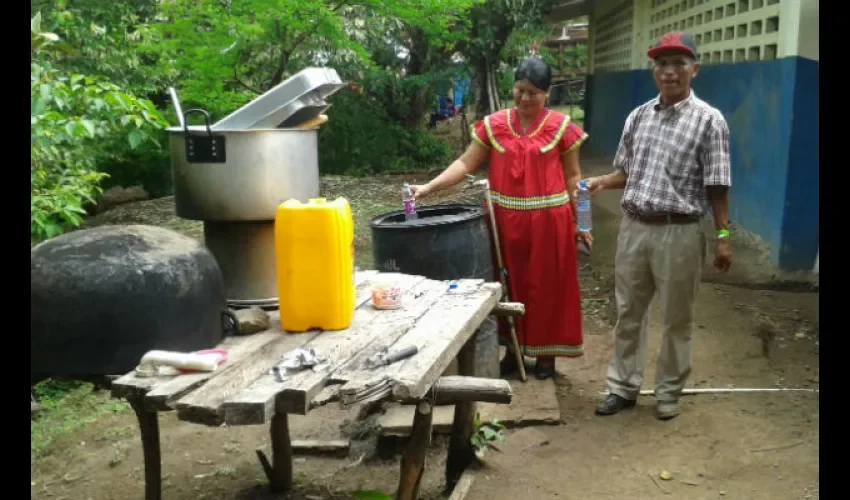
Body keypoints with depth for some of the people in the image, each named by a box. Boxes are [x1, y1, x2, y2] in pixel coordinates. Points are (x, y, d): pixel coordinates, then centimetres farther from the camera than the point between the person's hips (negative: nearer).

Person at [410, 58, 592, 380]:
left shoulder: (561, 126, -2)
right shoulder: (493, 125, 3)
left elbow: (572, 177, 2)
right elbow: (466, 163, 0)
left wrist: (579, 222, -1)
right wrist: (428, 188, -12)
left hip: (548, 220, -2)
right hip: (506, 221, 2)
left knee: (547, 285, 7)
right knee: (510, 284, 11)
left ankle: (546, 353, 21)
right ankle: (513, 350, 25)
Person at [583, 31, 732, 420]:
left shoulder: (708, 120, -6)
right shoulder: (638, 117, 8)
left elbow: (717, 185, -7)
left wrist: (723, 236, -10)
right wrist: (601, 182, -3)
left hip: (679, 232, -4)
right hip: (633, 228, 5)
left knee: (676, 319, 9)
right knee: (628, 313, 13)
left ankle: (669, 391, 26)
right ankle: (623, 387, 27)